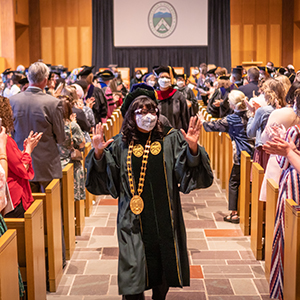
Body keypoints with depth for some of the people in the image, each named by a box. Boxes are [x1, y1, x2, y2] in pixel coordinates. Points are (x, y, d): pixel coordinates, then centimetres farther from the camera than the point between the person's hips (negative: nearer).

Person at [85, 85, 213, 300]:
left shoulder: (171, 139, 1)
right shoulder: (120, 145, 2)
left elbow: (189, 172, -6)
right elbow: (102, 180, 3)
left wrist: (193, 148, -23)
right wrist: (98, 154, -13)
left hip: (164, 218, 1)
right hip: (134, 220, -1)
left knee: (163, 275, 16)